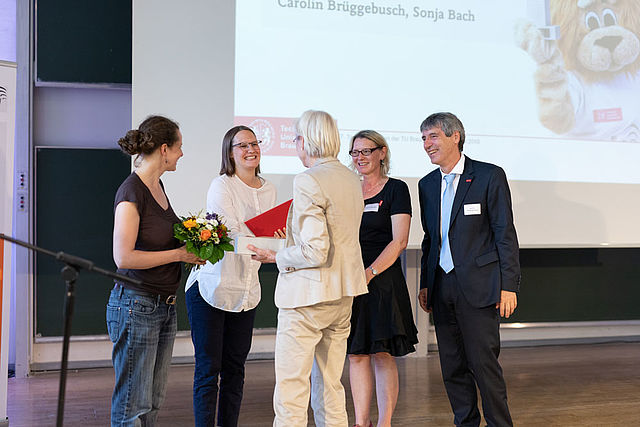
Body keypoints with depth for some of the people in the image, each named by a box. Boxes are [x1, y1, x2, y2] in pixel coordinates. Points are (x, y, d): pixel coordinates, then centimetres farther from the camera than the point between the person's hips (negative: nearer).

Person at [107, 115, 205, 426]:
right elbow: (123, 258, -22)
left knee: (152, 402, 15)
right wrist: (179, 254, -16)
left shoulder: (157, 186, 11)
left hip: (165, 306, 9)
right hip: (136, 306, -9)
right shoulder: (131, 191, -16)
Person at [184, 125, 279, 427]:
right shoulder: (221, 186, -9)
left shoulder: (268, 190, 10)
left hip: (245, 289, 6)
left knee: (234, 369, 11)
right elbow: (233, 236, -20)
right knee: (208, 369, -2)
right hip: (211, 287, -6)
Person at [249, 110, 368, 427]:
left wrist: (276, 257, -8)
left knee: (290, 392, -2)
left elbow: (315, 252, -22)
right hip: (343, 293, 9)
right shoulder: (350, 178, 10)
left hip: (307, 295, -9)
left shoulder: (308, 181, -16)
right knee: (330, 387, 16)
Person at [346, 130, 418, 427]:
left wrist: (370, 273, -18)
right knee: (356, 355, 6)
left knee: (382, 354, -3)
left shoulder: (395, 189, -1)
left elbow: (399, 241, -9)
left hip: (382, 281, -5)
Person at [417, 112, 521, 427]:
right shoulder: (427, 184, 12)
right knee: (451, 365, 11)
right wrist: (424, 284, 14)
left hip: (477, 286, -6)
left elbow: (505, 234, -6)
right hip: (441, 287, 6)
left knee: (483, 362, -3)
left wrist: (509, 285, -10)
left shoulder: (489, 176, -5)